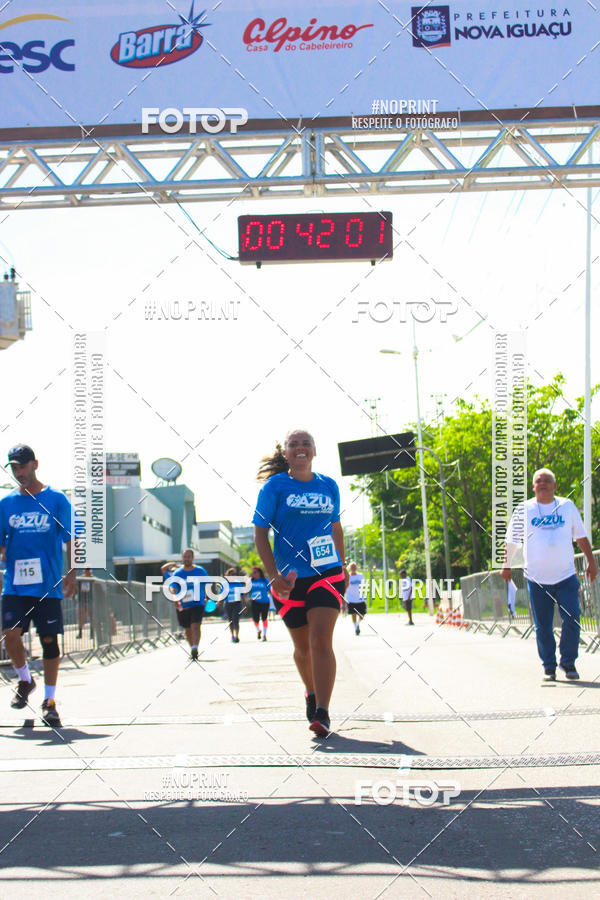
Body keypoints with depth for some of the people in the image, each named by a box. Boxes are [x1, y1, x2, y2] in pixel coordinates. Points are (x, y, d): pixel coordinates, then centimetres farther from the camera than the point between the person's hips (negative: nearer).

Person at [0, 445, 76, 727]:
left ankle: (49, 701, 10)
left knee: (49, 640, 0)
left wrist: (72, 573, -8)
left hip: (48, 584, -2)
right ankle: (25, 680, 16)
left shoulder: (56, 499, 2)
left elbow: (70, 539, 1)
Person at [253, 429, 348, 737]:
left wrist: (343, 566, 20)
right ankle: (311, 693, 39)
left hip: (327, 573, 0)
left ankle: (322, 713, -19)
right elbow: (260, 534, -4)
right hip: (291, 578, 0)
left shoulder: (328, 486, 7)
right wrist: (273, 576, -12)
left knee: (321, 641, -16)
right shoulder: (275, 486, -2)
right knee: (302, 646, 11)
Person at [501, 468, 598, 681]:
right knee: (542, 625, 2)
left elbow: (581, 536, 15)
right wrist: (507, 565, 9)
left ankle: (568, 662, 9)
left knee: (572, 619, -8)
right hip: (536, 579, 0)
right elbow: (513, 540, 11)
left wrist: (591, 561, 11)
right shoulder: (524, 509, 4)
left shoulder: (567, 506, 8)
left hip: (566, 576, 0)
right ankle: (549, 666, 14)